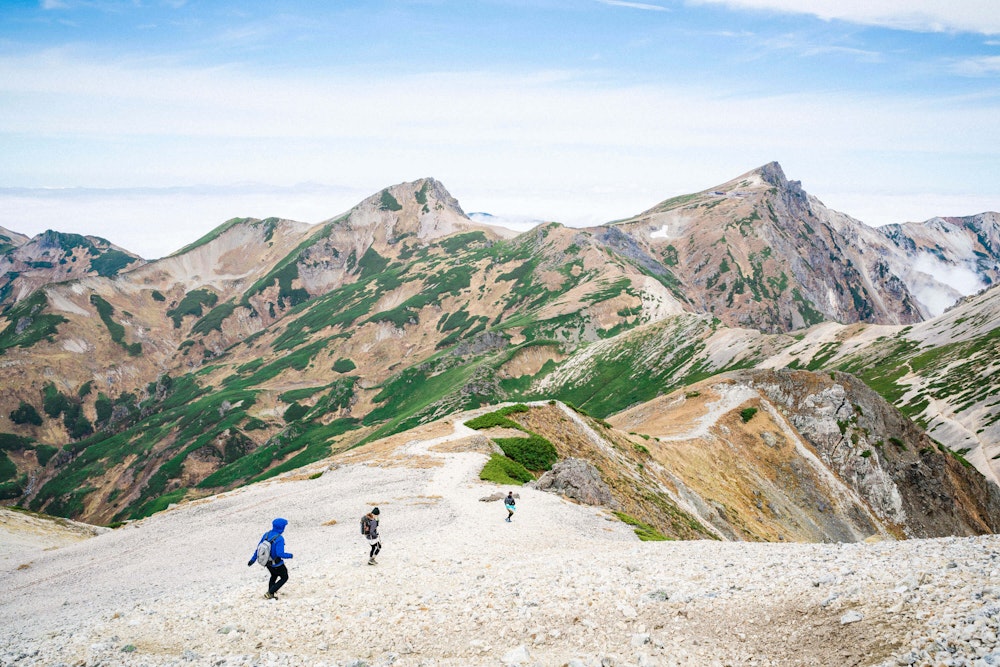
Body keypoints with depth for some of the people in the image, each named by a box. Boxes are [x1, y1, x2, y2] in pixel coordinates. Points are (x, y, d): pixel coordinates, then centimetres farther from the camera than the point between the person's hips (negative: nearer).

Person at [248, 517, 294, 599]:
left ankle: (270, 595, 39)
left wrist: (253, 559, 8)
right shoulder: (279, 539, -30)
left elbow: (259, 547, 0)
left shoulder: (267, 534, -8)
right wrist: (289, 555, -18)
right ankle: (269, 593, 10)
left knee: (274, 576, 33)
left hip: (267, 561, 7)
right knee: (284, 577, 17)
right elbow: (280, 554, -36)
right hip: (276, 564, -7)